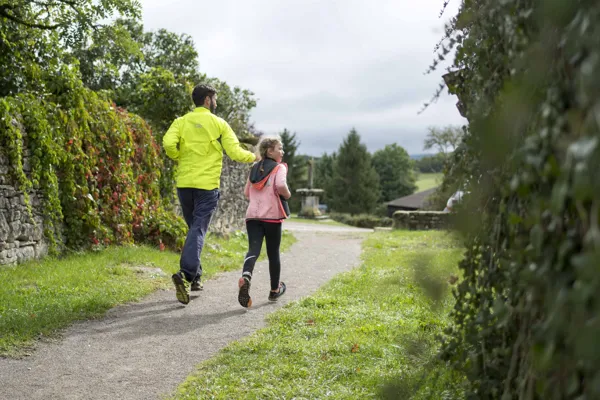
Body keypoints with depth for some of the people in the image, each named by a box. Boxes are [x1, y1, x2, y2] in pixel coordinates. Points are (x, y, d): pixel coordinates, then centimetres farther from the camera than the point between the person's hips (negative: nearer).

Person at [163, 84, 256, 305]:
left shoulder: (181, 122, 6)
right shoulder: (219, 124, 0)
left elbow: (168, 143, -11)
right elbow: (235, 152, -3)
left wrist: (180, 159, 8)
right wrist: (254, 157, 16)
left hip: (184, 183, 4)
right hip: (207, 185, -4)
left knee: (194, 227, 19)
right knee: (198, 230, -6)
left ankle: (195, 276, 22)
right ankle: (186, 273, -24)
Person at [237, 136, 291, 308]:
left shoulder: (254, 169, 17)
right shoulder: (279, 168, -2)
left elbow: (247, 193, 20)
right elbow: (281, 185, -22)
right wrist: (287, 195, -4)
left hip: (252, 215, 4)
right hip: (272, 216, -4)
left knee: (253, 250, -8)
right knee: (273, 254, 11)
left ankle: (246, 276, -39)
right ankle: (275, 290, 26)